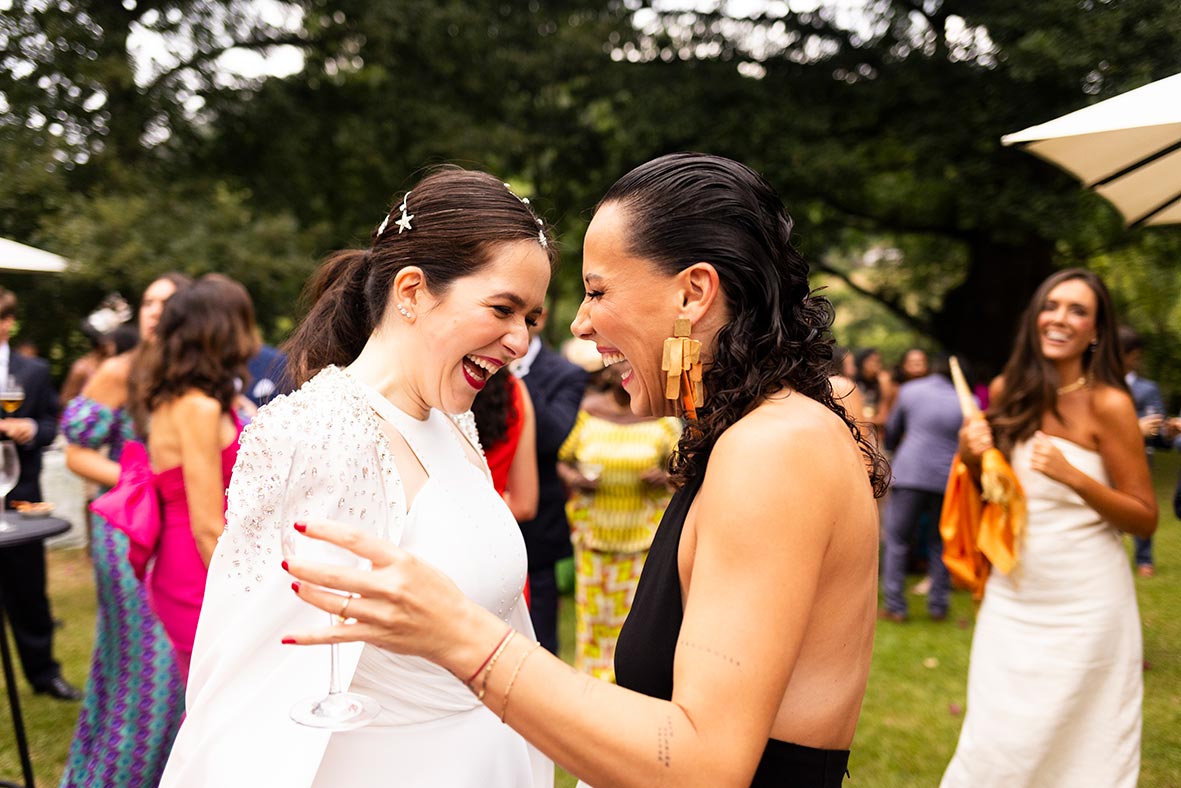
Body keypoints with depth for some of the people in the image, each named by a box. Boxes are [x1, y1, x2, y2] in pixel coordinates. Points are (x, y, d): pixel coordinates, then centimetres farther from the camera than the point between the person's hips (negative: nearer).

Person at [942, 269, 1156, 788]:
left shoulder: (1108, 403, -10)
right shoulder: (1007, 392, 3)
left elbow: (1145, 518, -8)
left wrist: (1073, 476, -23)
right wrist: (971, 457, -6)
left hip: (1084, 602, -4)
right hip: (1011, 596, 4)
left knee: (1079, 746, 6)